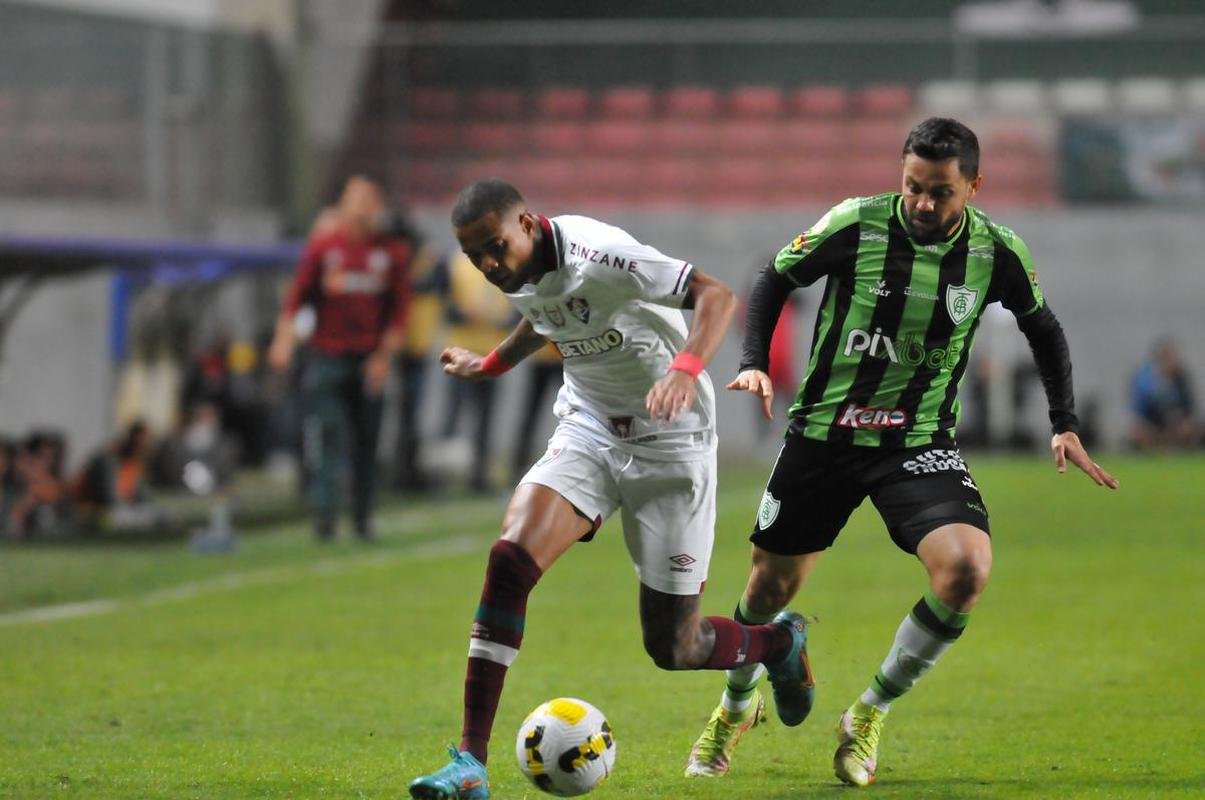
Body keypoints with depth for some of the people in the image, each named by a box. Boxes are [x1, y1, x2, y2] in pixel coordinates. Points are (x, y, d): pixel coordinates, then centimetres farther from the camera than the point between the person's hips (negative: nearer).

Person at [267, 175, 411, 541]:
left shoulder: (391, 252, 4)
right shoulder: (324, 246, 0)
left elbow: (399, 307, 6)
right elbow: (297, 294, 1)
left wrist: (385, 355, -1)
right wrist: (285, 338, -11)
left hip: (369, 360, 2)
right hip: (327, 356, -2)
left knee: (366, 439, 4)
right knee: (325, 432, -11)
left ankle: (362, 515, 11)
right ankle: (324, 513, -11)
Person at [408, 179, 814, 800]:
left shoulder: (596, 257, -25)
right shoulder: (519, 276, -2)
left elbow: (716, 296, -31)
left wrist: (686, 369, -47)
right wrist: (488, 365, 30)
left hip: (670, 442, -6)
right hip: (589, 430, 6)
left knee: (672, 648, -2)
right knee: (510, 558, -22)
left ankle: (781, 642, 35)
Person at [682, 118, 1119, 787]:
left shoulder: (998, 253, -7)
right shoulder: (855, 225, -13)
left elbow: (1043, 327, 12)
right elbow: (776, 281, 3)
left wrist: (1065, 425, 7)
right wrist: (755, 362, -10)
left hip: (921, 443, 0)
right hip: (824, 433, 0)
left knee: (967, 569, -25)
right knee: (771, 586, 8)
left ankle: (871, 714, -3)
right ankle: (736, 707, 42)